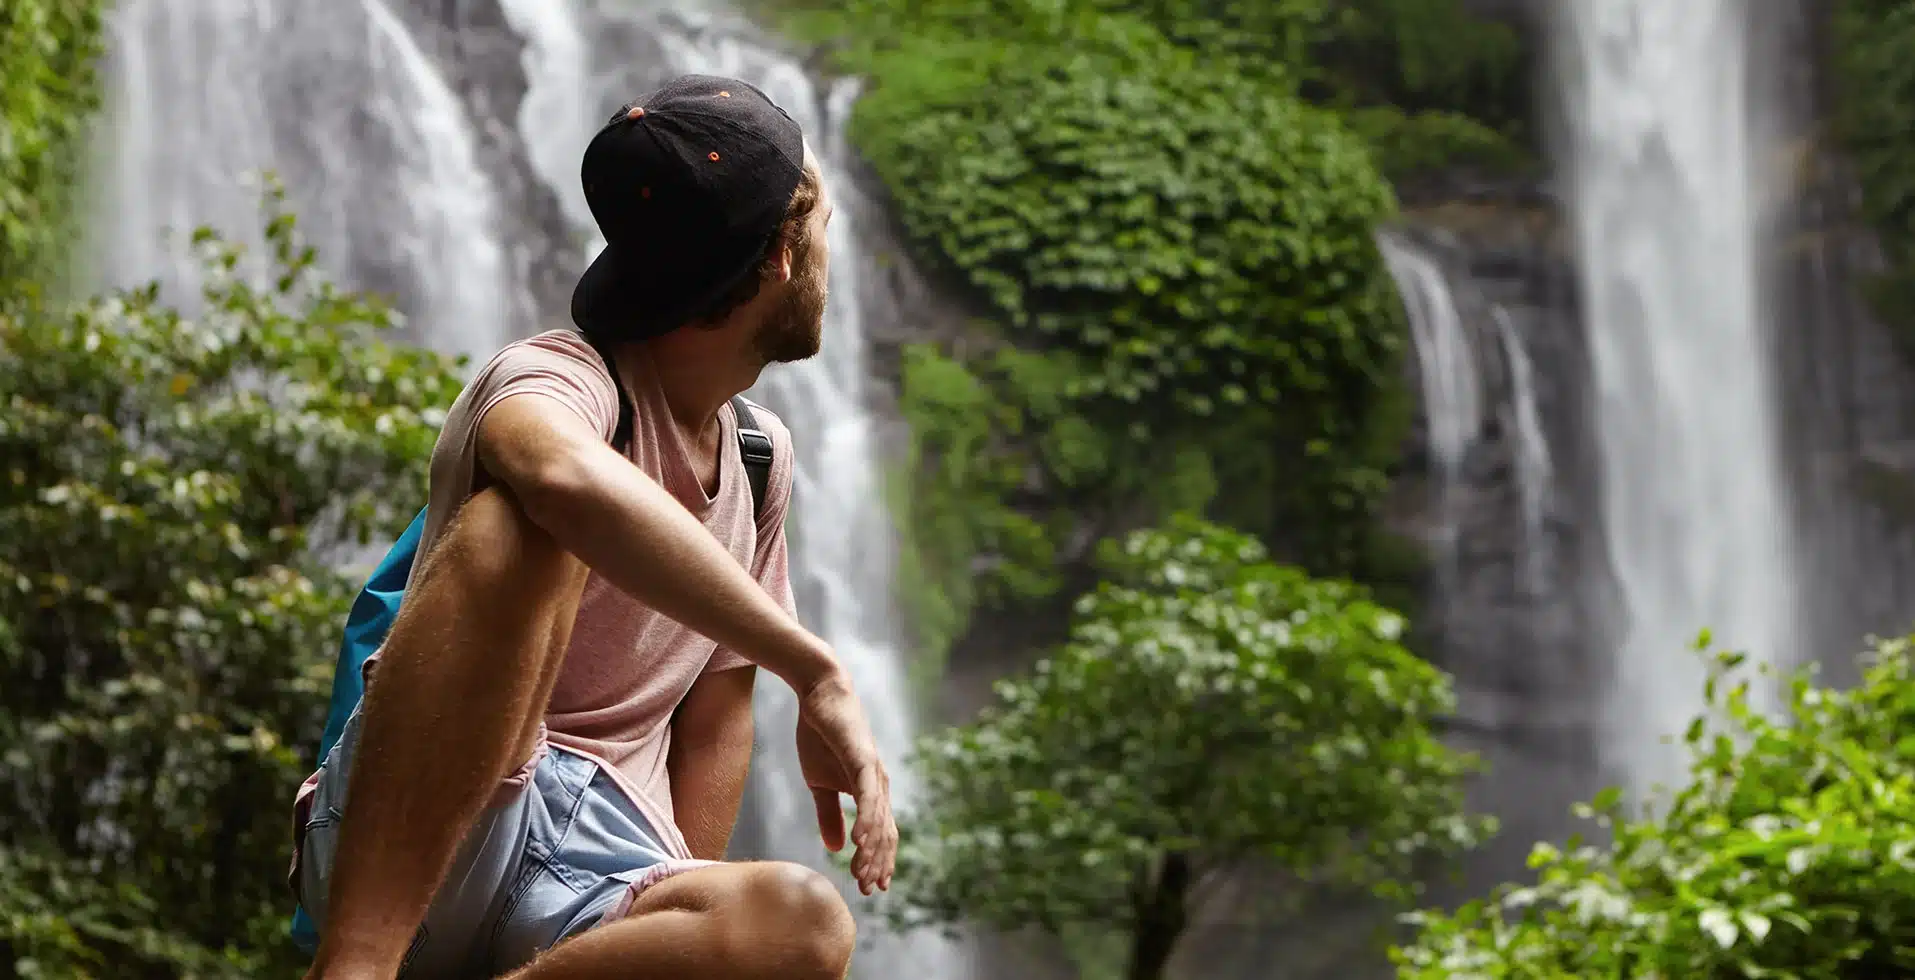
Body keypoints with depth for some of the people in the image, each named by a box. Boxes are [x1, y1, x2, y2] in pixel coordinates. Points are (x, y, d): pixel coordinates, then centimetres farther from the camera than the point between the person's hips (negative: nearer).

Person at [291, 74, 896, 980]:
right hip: (402, 832, -5)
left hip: (595, 867, 5)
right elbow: (568, 473, -36)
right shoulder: (559, 378, -9)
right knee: (523, 523, -33)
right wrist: (816, 673, -33)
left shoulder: (761, 456, 16)